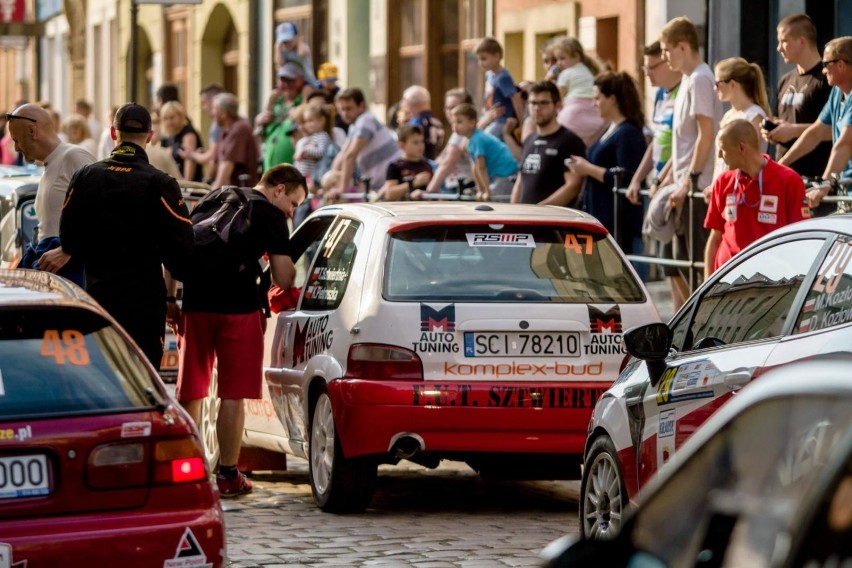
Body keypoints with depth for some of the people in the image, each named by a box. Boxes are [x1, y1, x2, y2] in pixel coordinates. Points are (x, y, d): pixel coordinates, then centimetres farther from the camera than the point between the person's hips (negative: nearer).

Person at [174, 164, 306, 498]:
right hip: (238, 307, -6)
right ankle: (227, 476, 5)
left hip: (195, 305, 6)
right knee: (232, 395, 2)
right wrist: (283, 260, 18)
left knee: (190, 392, 12)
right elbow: (283, 279, -4)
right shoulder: (270, 215, 2)